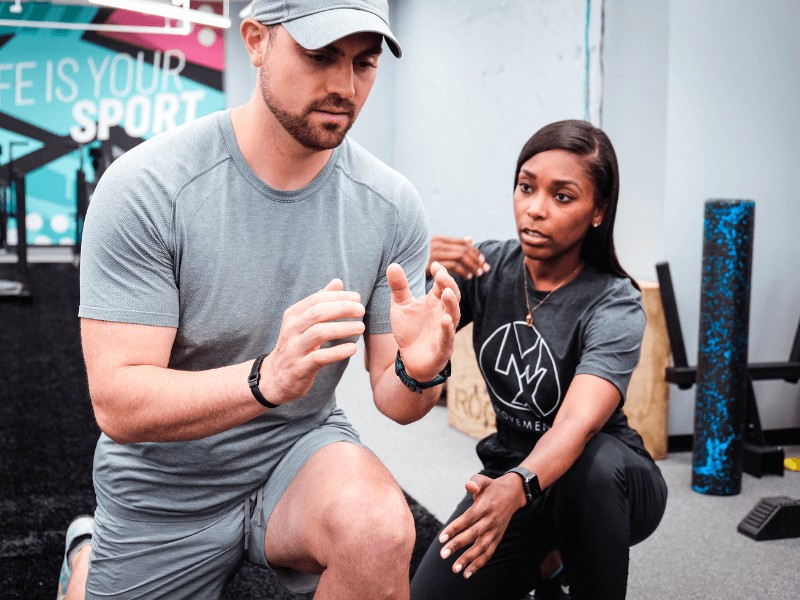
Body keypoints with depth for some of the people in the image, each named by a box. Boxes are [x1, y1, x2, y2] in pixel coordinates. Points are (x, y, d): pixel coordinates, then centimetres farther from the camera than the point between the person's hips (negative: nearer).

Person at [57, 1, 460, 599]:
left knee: (379, 531, -29)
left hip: (302, 447, 1)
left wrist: (419, 372, -31)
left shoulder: (391, 206, -12)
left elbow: (394, 401, -6)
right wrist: (267, 379, -41)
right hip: (166, 483, -1)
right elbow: (118, 404, -24)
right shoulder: (144, 188, -21)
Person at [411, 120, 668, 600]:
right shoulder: (488, 267, -7)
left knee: (591, 462, -39)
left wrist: (517, 487, -56)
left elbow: (578, 424, -37)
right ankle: (545, 559, 15)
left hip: (607, 480, -4)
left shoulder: (615, 304, -20)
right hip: (510, 476, 4)